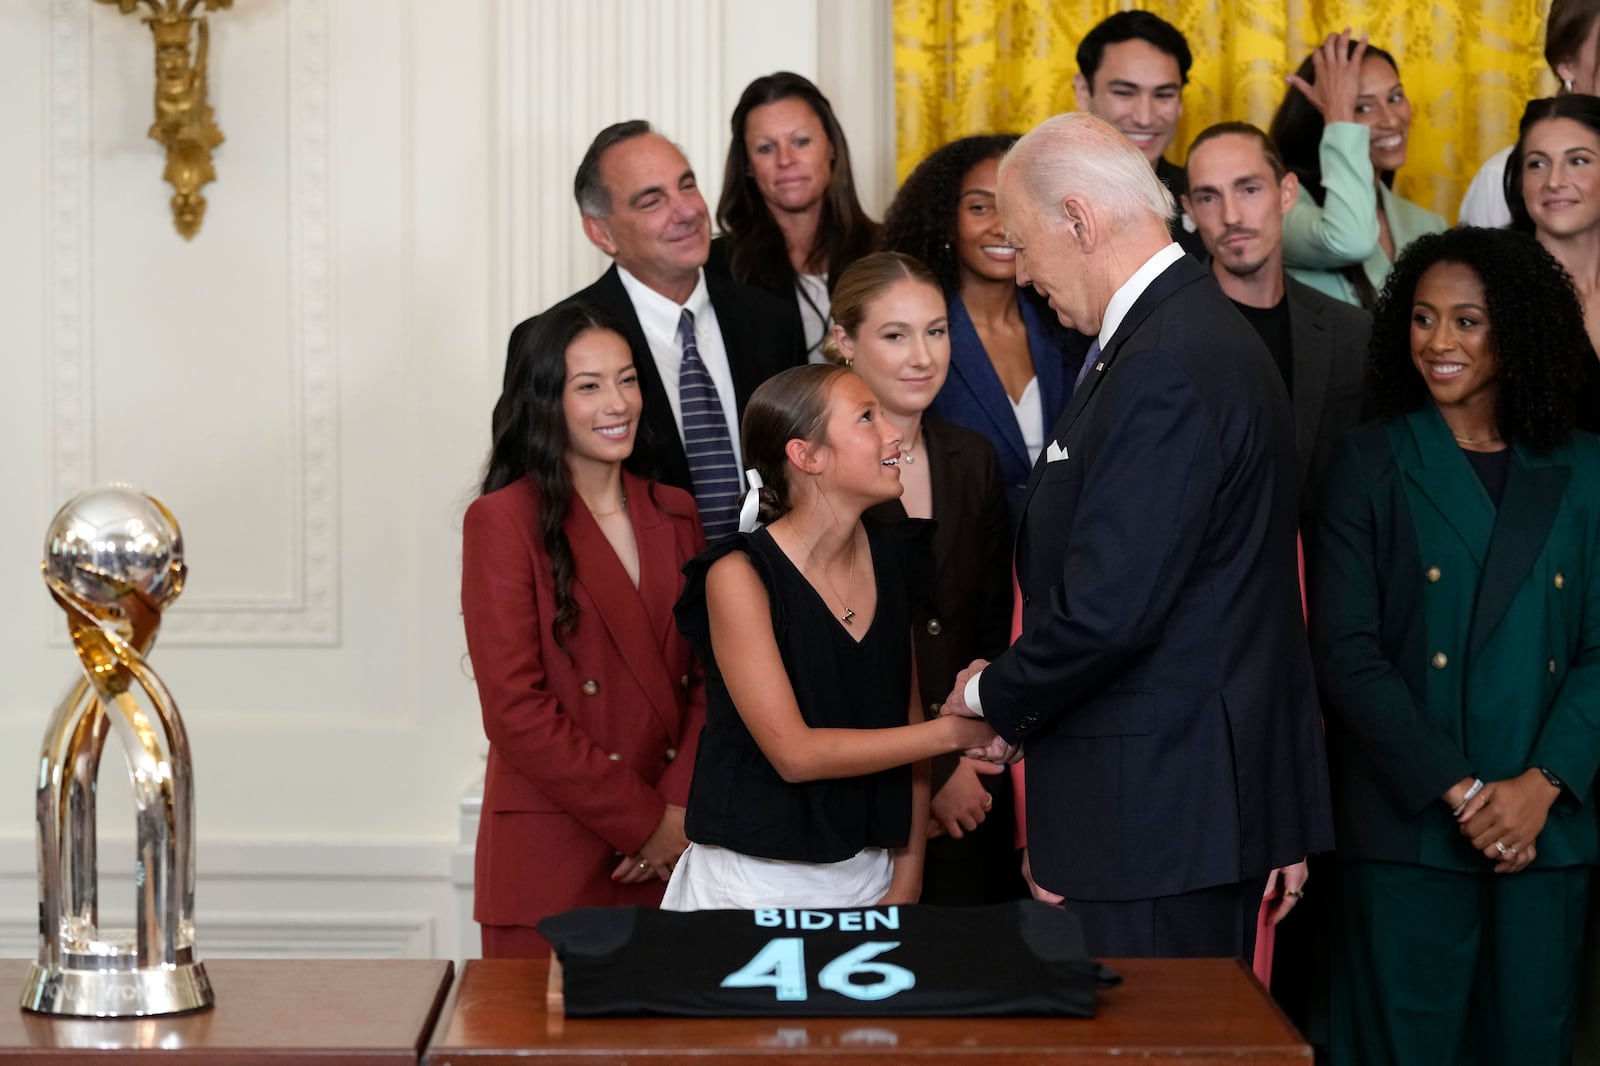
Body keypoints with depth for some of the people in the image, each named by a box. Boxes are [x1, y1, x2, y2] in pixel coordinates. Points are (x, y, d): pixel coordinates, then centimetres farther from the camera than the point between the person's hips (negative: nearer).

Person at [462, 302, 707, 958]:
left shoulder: (674, 516, 13)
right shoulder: (502, 522, -5)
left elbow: (708, 680, 9)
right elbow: (515, 709, -10)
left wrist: (680, 810, -7)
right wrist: (644, 823, -10)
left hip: (669, 854, 5)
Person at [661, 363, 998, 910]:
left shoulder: (890, 555, 5)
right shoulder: (740, 575, -14)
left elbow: (908, 724, 9)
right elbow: (794, 752, -18)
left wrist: (907, 879, 3)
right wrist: (953, 731, -16)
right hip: (757, 880, -5)